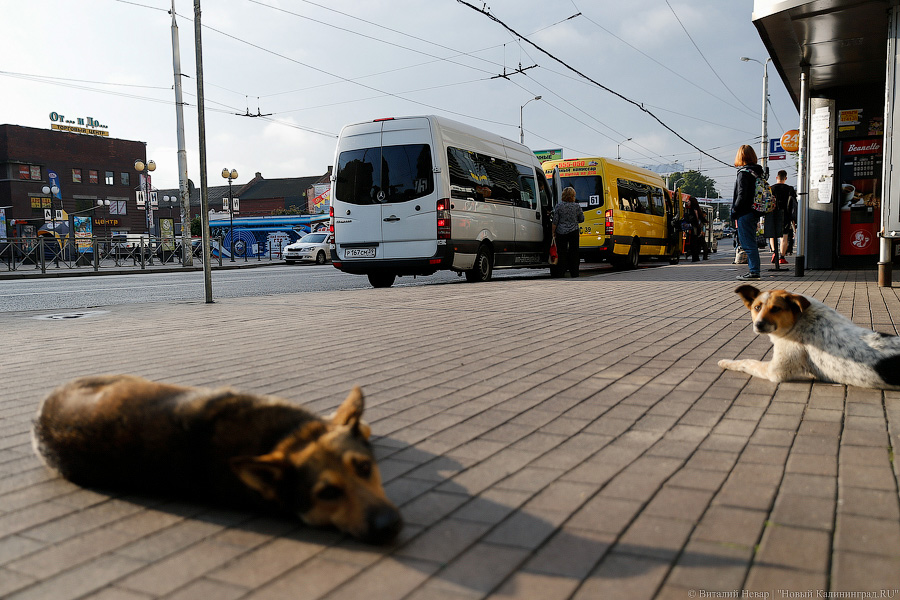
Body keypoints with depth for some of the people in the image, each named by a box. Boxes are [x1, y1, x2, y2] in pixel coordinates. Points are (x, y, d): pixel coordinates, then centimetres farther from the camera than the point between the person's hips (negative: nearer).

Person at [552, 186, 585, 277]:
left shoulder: (558, 206, -5)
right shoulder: (577, 206, -1)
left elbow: (555, 221, -4)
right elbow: (581, 220, 8)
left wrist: (553, 232, 5)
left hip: (561, 232, -1)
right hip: (574, 232, 1)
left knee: (561, 252, 4)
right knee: (574, 252, 6)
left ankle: (560, 272, 3)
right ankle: (574, 272, 7)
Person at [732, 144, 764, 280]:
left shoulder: (744, 173, -13)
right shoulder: (759, 172, 12)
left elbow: (742, 195, -18)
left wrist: (734, 210, -8)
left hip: (745, 214, -8)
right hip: (755, 213, 8)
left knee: (748, 244, -5)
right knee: (751, 244, 14)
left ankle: (754, 272, -5)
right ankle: (754, 271, 18)